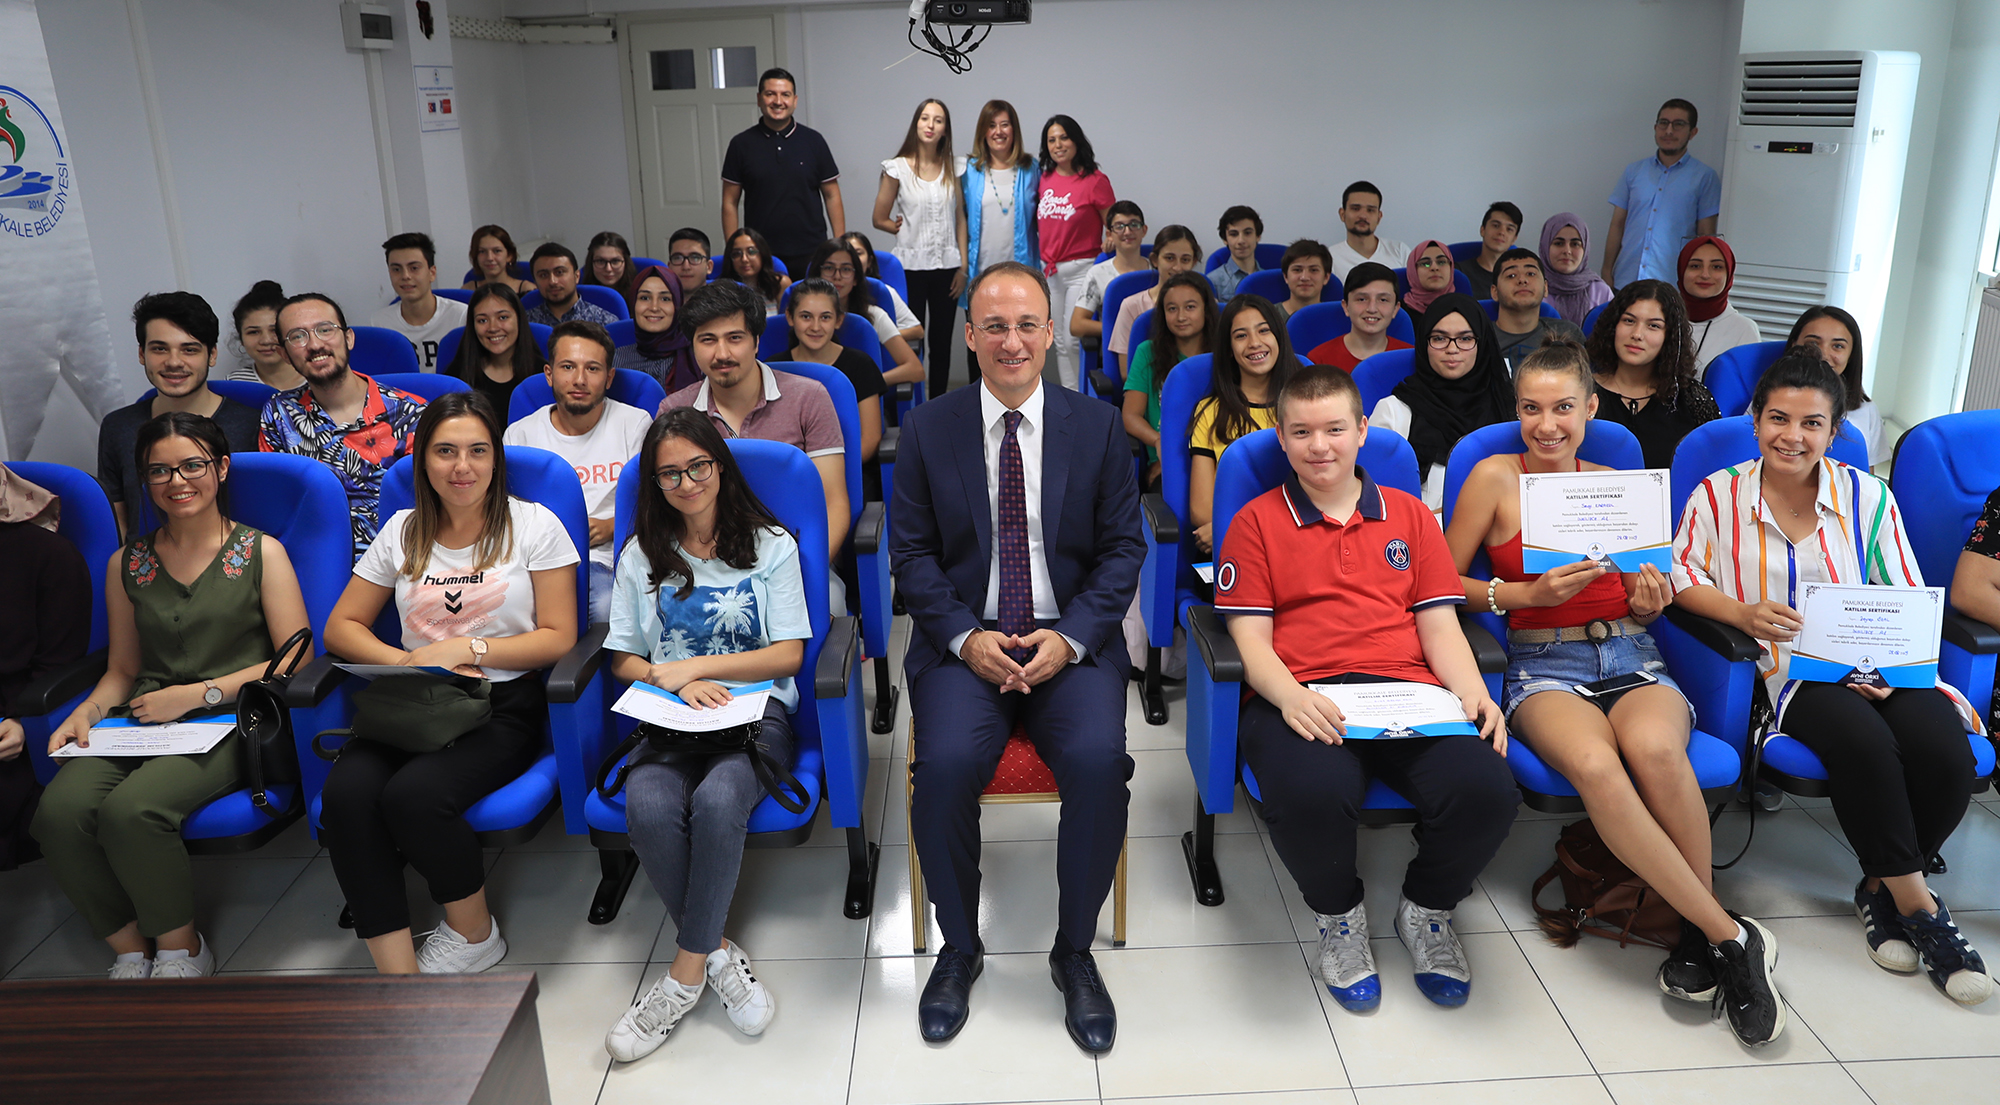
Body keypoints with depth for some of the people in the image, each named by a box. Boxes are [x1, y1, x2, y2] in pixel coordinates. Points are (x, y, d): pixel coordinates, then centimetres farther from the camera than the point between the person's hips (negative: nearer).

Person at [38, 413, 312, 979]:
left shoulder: (260, 553, 5)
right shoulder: (127, 563, 17)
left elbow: (297, 660, -2)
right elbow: (122, 668, 22)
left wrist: (197, 693, -9)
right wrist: (86, 713, 0)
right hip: (142, 721, 4)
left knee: (131, 809, -31)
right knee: (58, 811, -26)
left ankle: (181, 950, -5)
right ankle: (131, 949, -2)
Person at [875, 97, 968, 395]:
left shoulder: (952, 168, 6)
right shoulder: (897, 168, -2)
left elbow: (961, 219, 7)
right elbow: (880, 219, 3)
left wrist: (963, 267, 2)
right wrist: (910, 230, 1)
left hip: (947, 266, 3)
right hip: (911, 266, -3)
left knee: (942, 343, 8)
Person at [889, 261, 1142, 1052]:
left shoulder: (1097, 427, 5)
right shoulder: (928, 429, 4)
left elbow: (1122, 549, 4)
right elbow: (912, 554, 3)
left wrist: (1070, 637, -11)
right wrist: (965, 637, -12)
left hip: (1070, 643, 0)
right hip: (965, 641, 0)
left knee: (1099, 761, -27)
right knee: (945, 764, -27)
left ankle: (1075, 952, -2)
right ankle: (959, 947, 0)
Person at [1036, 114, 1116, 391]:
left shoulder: (1095, 180, -7)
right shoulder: (1044, 179, 8)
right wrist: (1042, 261, 11)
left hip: (1081, 269, -5)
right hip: (1049, 271, 6)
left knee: (1073, 340, -10)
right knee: (1060, 342, 9)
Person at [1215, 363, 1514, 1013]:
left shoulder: (1409, 515, 23)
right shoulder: (1257, 522, 14)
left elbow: (1440, 624, 16)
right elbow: (1250, 637, 5)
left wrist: (1473, 692, -5)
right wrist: (1290, 695, -17)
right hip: (1303, 700, -2)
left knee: (1488, 788, -29)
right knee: (1312, 796, -37)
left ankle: (1426, 909, 6)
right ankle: (1338, 914, 1)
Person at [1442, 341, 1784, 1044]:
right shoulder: (1497, 477, 4)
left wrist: (1651, 603, 1)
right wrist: (1528, 593, -10)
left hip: (1632, 656, 3)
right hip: (1543, 664, -2)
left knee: (1655, 748, -35)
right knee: (1595, 765, -37)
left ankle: (1700, 933, -16)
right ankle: (1732, 938, -23)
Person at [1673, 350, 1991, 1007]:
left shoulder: (1868, 496, 9)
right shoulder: (1719, 496, 5)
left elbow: (1910, 599, 8)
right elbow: (1682, 574, 0)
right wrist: (1744, 613, -18)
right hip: (1791, 669, -2)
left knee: (1944, 752, -26)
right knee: (1865, 743, -33)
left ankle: (1881, 888, 0)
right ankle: (1918, 907, -15)